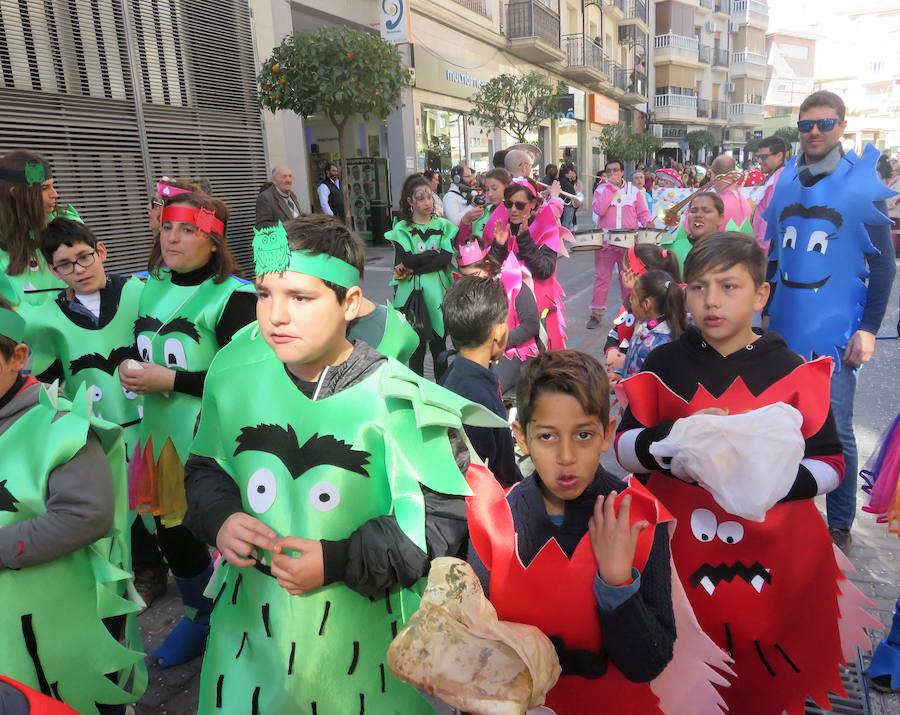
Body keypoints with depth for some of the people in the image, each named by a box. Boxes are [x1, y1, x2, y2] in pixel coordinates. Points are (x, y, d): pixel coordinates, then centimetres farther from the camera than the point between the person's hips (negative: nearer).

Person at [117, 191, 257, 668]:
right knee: (171, 531, 18)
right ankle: (199, 616, 44)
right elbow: (139, 352, 22)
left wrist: (172, 379, -18)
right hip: (161, 431, 7)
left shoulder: (233, 296, -13)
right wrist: (128, 370, 1)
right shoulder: (149, 287, 9)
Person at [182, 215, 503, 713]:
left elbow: (444, 513, -12)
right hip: (251, 617, 4)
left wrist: (341, 561, -19)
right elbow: (206, 468, 10)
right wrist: (219, 518, -11)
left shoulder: (393, 396, -20)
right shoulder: (237, 374, -7)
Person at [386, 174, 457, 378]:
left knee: (439, 346, 10)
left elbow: (446, 259, -9)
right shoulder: (401, 229, 1)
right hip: (413, 295, -1)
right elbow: (406, 261, -13)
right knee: (416, 347, 3)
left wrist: (413, 268, -12)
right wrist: (434, 253, -8)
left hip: (438, 293, 1)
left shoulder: (443, 226, 5)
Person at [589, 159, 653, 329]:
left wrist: (649, 223, -15)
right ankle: (596, 313, 5)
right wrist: (611, 187, -13)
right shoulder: (601, 190, 4)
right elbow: (598, 209, -14)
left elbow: (643, 212, 6)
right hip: (605, 240, -1)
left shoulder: (634, 191, 8)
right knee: (601, 277, -1)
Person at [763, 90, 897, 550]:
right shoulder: (785, 185, 8)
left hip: (834, 331, -4)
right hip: (784, 327, 4)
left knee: (834, 430, 0)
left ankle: (839, 525, 17)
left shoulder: (862, 186, -5)